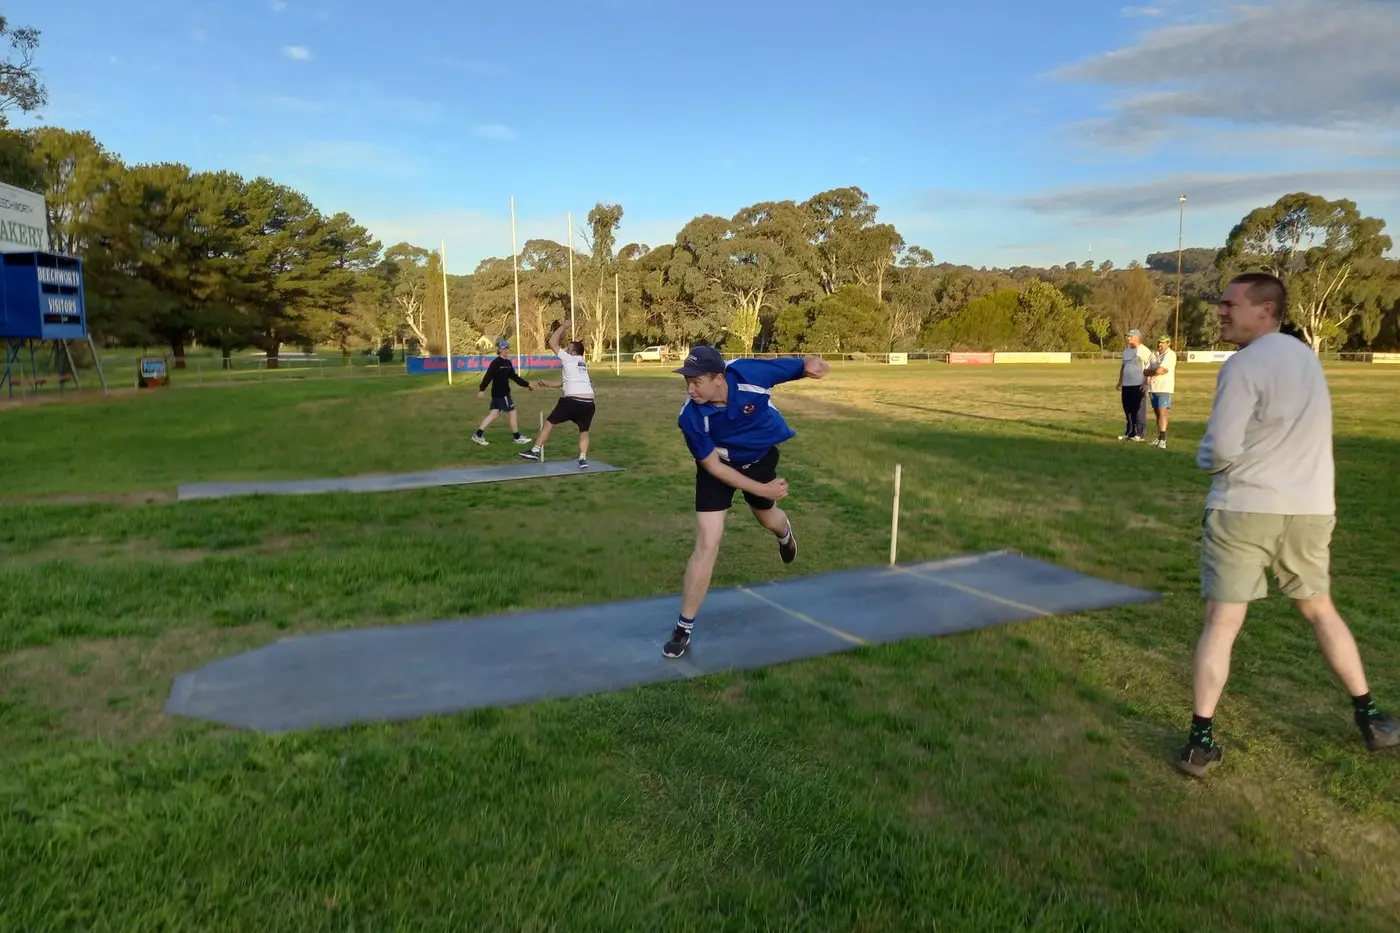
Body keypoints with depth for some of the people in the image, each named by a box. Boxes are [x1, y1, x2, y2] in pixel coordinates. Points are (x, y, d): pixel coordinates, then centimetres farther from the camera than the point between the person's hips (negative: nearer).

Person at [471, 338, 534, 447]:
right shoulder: (496, 362, -14)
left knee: (494, 414, 8)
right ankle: (517, 437, 11)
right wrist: (482, 389, -28)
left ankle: (478, 435, 10)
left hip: (503, 392, 8)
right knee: (513, 413, 0)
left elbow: (514, 377, 18)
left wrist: (527, 385, 19)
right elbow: (488, 376, -21)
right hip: (500, 393, -8)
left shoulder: (508, 362, 11)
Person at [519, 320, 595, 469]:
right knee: (584, 431, 20)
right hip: (589, 402, 6)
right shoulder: (583, 364, 25)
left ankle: (535, 451, 11)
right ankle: (583, 459, 8)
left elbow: (552, 343, 3)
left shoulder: (569, 359, 3)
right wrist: (546, 384, 30)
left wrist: (562, 327, 12)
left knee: (549, 423, 8)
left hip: (572, 400, -6)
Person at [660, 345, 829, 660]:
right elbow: (712, 465, -23)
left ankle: (784, 532, 70)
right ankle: (684, 628, 4)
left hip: (761, 458, 2)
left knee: (768, 519, 26)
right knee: (707, 544, -10)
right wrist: (761, 489, -24)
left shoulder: (749, 373, -34)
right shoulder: (690, 417, -34)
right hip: (719, 467, -2)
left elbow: (792, 366, -18)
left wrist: (809, 363, -43)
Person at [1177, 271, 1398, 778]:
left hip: (1243, 508, -6)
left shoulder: (1243, 365, -14)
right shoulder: (1305, 355, 12)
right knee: (1320, 611, 23)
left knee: (1220, 622, -1)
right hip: (1309, 509, 7)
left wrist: (1205, 458, 1)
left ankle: (1200, 742, -2)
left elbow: (1220, 450, -20)